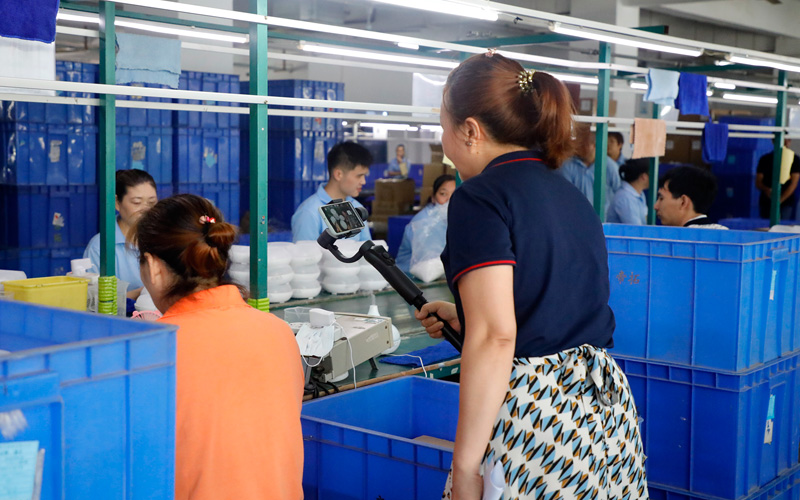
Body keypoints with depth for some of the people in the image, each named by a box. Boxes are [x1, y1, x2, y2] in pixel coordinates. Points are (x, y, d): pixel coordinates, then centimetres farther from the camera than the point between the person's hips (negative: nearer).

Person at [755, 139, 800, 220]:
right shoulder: (765, 159, 8)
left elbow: (793, 184, -3)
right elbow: (758, 183, 3)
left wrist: (780, 200, -15)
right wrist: (766, 190, -21)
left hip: (786, 203, -2)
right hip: (766, 202, 2)